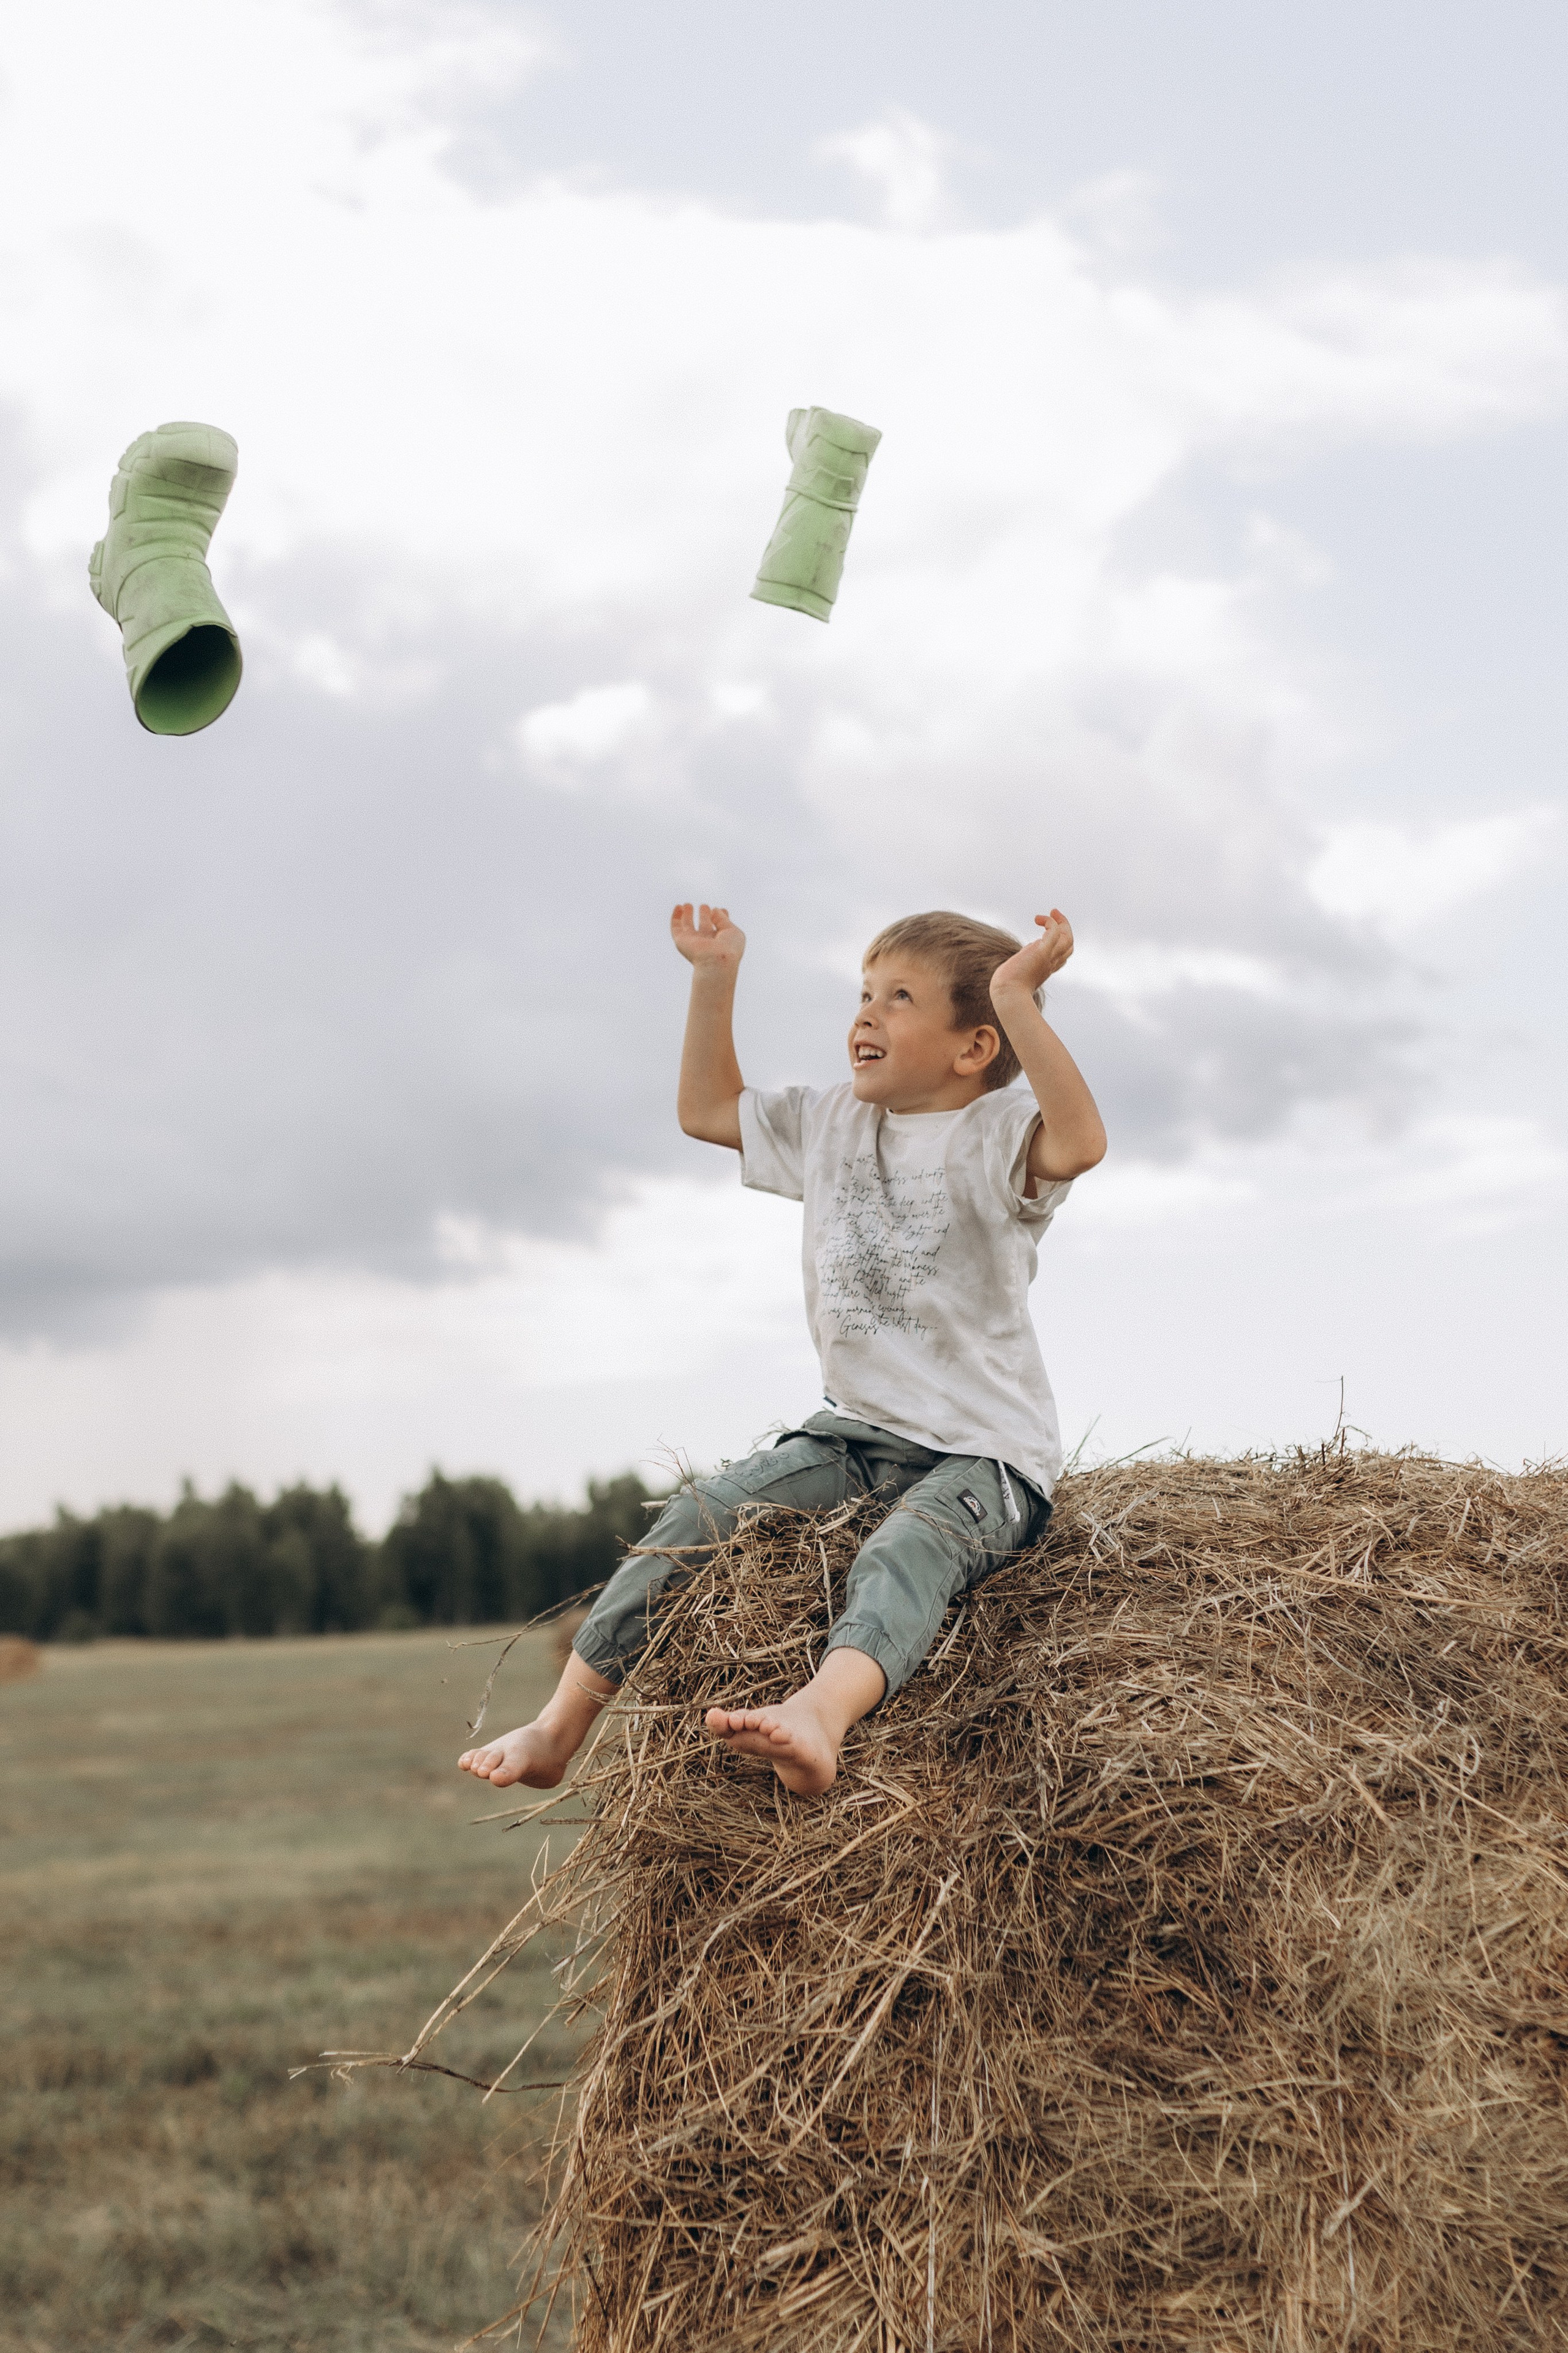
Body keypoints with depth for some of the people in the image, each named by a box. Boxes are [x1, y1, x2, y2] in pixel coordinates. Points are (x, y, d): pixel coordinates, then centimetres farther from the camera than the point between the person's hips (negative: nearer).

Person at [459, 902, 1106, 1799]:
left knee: (908, 1549, -35)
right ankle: (560, 1730, 2)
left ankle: (819, 1722, -63)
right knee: (702, 1514, -4)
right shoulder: (831, 1124, 12)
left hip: (985, 1453, -7)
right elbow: (708, 1110, 24)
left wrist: (1017, 1000, -38)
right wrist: (715, 981, 15)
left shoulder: (996, 1135, -11)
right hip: (857, 1431, 7)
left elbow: (1079, 1142, -34)